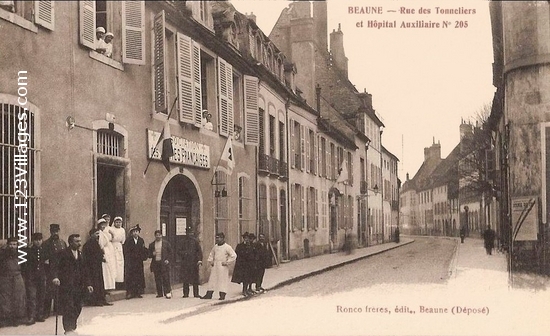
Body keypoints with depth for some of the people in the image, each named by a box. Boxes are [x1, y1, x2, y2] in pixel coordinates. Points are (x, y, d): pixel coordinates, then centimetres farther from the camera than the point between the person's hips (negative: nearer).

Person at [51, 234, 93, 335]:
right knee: (68, 308, -8)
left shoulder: (80, 255, 15)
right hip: (66, 286, -6)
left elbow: (84, 272, 19)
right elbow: (55, 266, -13)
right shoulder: (63, 254, -5)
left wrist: (87, 284, 13)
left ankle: (72, 327, 17)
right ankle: (68, 329, 2)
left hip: (78, 287, 6)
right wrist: (55, 277, -31)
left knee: (78, 307, 3)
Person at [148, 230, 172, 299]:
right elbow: (149, 255, 14)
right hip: (155, 263, 3)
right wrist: (152, 254, -8)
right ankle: (159, 293, 10)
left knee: (166, 279, -8)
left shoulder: (166, 243, 6)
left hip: (164, 263, -3)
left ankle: (168, 293, -7)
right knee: (157, 279, 3)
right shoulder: (151, 245, 13)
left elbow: (170, 252, 7)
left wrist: (167, 260, -5)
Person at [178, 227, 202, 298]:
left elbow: (199, 251, 1)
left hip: (194, 262, -1)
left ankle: (196, 293, 7)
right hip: (185, 262, 2)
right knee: (185, 279, 1)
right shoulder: (183, 241, 9)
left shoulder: (195, 241, 3)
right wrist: (183, 253, -8)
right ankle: (186, 293, 7)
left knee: (195, 278, 2)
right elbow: (180, 251, 14)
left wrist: (200, 260, -9)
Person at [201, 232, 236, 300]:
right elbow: (211, 254, 27)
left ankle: (222, 295, 1)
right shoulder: (215, 246, 11)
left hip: (223, 266, -5)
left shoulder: (227, 247, -7)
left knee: (223, 280, -4)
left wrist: (227, 262, -11)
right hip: (215, 266, 6)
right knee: (212, 279, 3)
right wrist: (210, 261, 11)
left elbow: (234, 255, -10)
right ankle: (209, 294, 6)